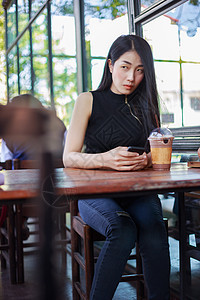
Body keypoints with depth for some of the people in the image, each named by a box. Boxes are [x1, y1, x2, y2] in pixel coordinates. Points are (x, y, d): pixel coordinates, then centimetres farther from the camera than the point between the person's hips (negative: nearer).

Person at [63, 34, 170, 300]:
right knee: (123, 230, -32)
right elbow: (69, 158, -2)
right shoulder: (88, 101, 5)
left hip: (138, 192, 2)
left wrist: (147, 159, -12)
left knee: (155, 235, -29)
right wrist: (105, 160, -23)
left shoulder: (146, 104, 15)